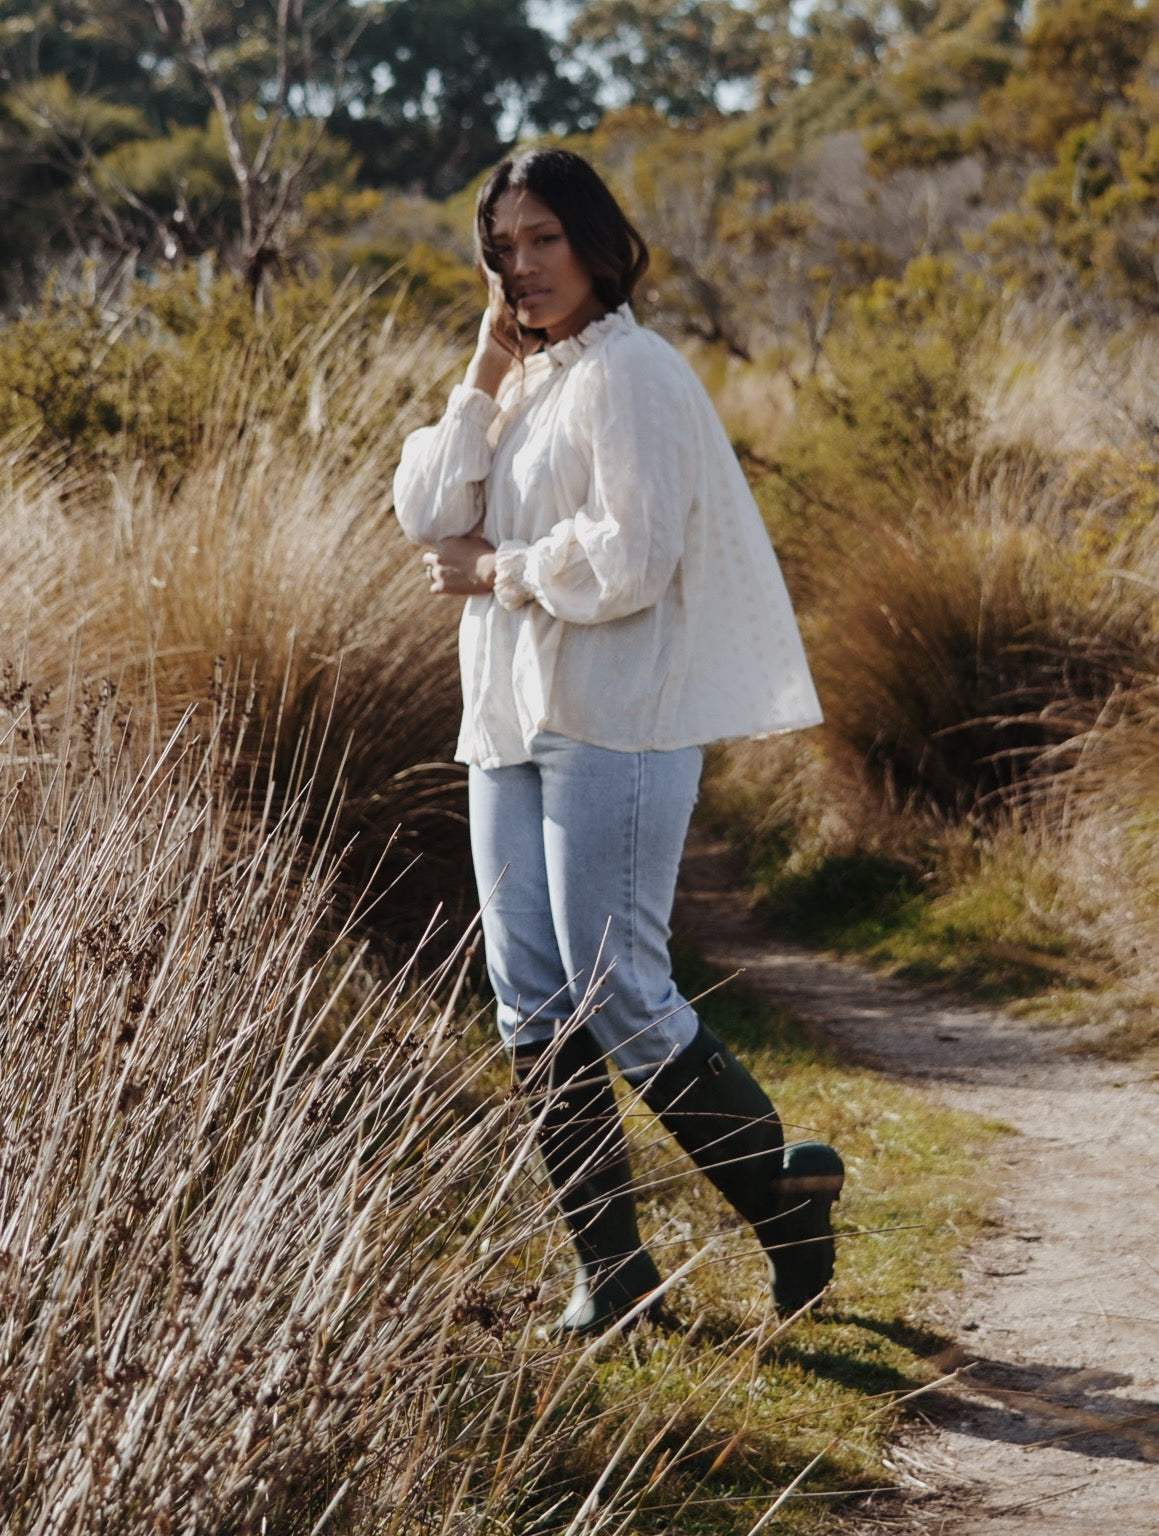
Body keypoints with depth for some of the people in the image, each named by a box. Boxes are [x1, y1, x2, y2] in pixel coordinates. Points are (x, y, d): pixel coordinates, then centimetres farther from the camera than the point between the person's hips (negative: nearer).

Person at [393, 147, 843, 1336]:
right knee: (532, 1007, 5)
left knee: (619, 998, -9)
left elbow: (628, 563, -17)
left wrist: (495, 572, -5)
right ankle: (609, 1270, 12)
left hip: (617, 724, -9)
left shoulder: (630, 375, -8)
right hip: (512, 722, 9)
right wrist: (484, 371, 2)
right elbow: (428, 518, 7)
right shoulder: (523, 383, 18)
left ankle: (788, 1197, 9)